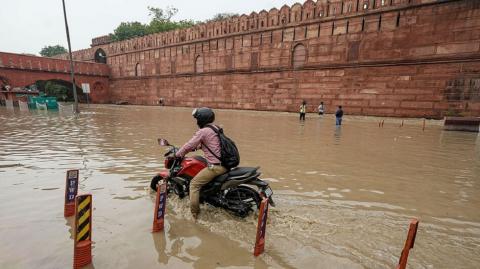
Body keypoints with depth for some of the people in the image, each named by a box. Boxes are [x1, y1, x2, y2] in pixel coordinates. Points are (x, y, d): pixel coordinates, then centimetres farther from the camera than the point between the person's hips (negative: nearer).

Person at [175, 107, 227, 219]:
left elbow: (189, 146, -9)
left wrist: (177, 155, 6)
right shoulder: (215, 128, 16)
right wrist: (194, 147, 32)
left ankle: (194, 214, 1)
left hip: (216, 166, -9)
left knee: (194, 184, -1)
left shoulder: (203, 131, -11)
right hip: (226, 164, 9)